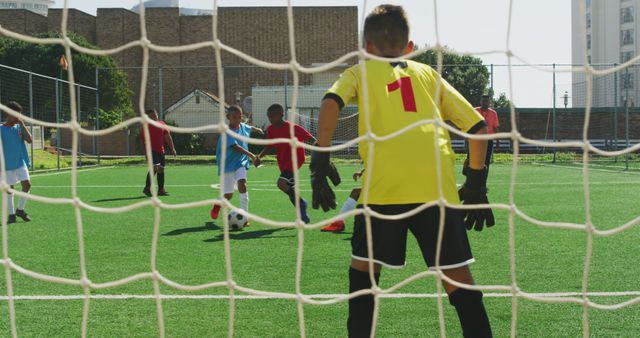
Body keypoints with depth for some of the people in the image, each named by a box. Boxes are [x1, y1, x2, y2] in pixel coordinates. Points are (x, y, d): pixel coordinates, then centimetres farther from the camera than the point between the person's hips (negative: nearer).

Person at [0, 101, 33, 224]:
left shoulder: (19, 127, 4)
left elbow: (29, 139, -8)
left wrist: (22, 124, -12)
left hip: (21, 162, 3)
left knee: (27, 184, -8)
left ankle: (20, 209, 10)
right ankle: (11, 214, 14)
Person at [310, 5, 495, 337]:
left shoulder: (361, 72, 21)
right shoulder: (429, 74, 26)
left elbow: (331, 102, -2)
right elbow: (478, 126, 19)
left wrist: (320, 159, -1)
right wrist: (476, 182, 25)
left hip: (383, 185, -1)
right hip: (439, 186, 2)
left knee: (363, 265, 18)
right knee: (458, 276, 4)